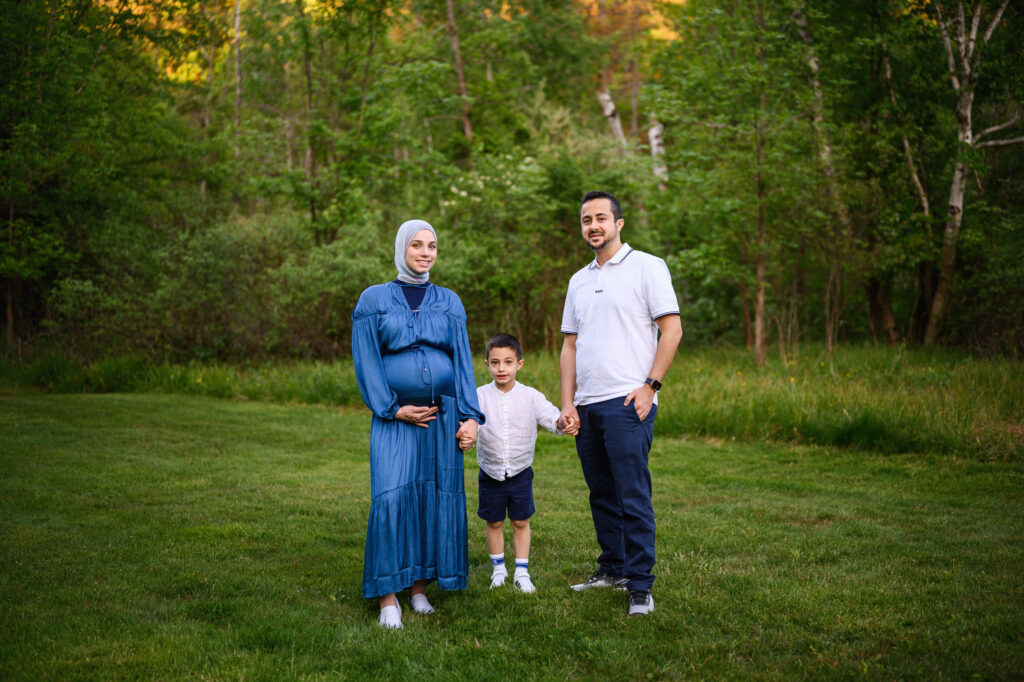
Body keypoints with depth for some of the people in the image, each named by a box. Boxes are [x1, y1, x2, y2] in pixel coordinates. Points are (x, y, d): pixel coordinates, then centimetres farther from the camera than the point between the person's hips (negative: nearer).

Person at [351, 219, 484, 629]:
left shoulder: (449, 302, 11)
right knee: (391, 498, -12)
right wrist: (393, 410, -8)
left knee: (439, 497, 1)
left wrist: (470, 416, -2)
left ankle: (420, 588, 13)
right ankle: (388, 598, -7)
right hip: (395, 417, -2)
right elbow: (365, 361, 0)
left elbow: (463, 362, 8)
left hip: (442, 415, 3)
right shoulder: (374, 300, 5)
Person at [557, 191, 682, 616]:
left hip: (627, 401, -6)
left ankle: (640, 584, -3)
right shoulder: (579, 281, 18)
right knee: (602, 494, 12)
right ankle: (613, 569, 23)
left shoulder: (646, 267, 0)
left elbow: (672, 330, -5)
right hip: (587, 405, 6)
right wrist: (567, 403, 8)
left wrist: (650, 386, -13)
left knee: (633, 496, -8)